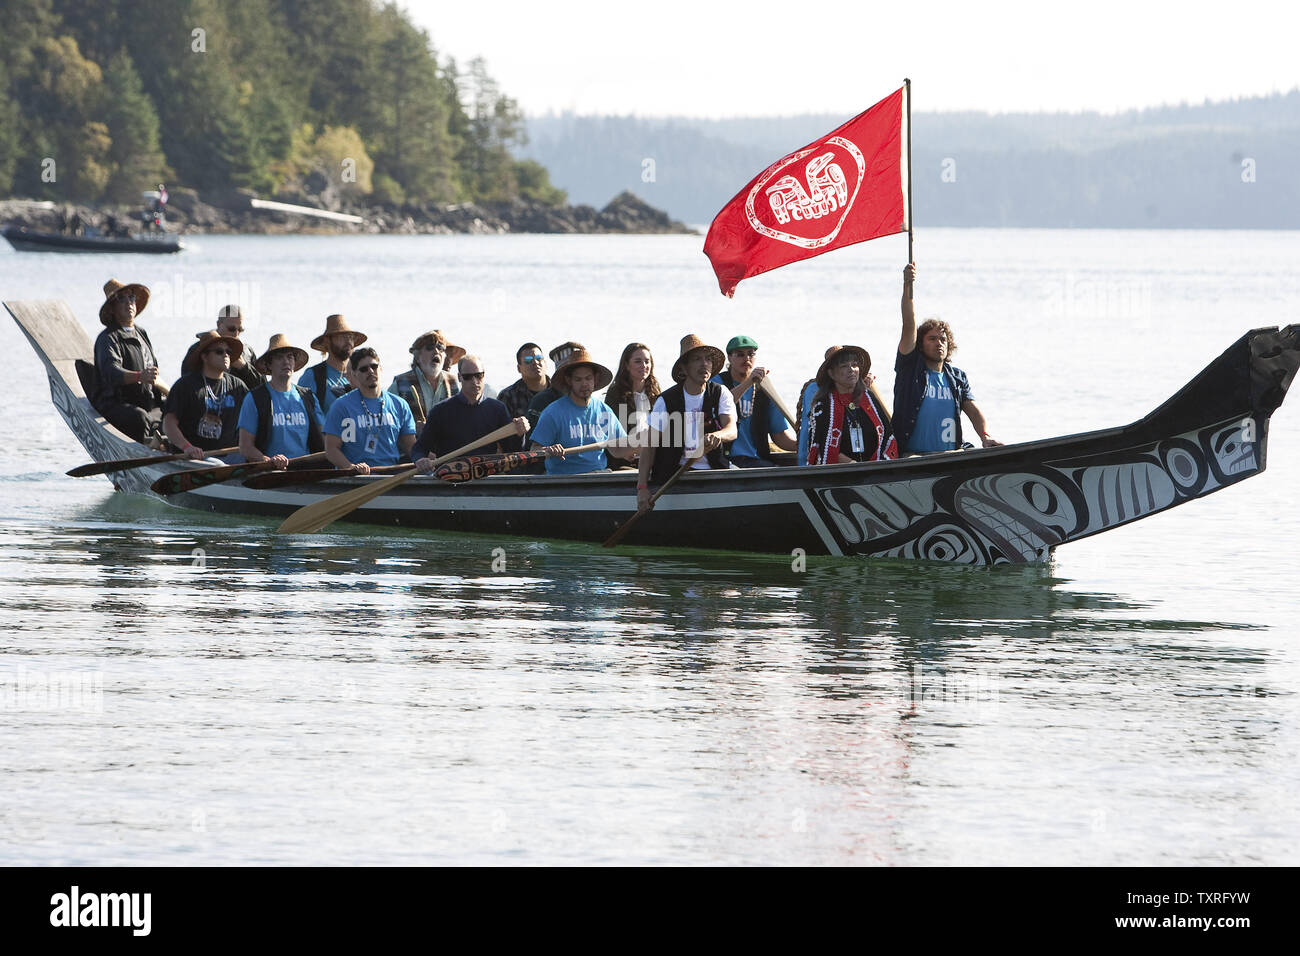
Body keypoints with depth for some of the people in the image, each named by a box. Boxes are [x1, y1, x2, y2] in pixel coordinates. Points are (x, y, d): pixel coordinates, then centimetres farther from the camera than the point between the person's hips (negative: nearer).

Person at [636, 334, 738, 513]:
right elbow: (650, 444, -3)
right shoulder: (666, 400, -1)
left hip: (712, 469, 3)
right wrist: (642, 487, -15)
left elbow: (732, 430, -11)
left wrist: (717, 435, -38)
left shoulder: (720, 394, 5)